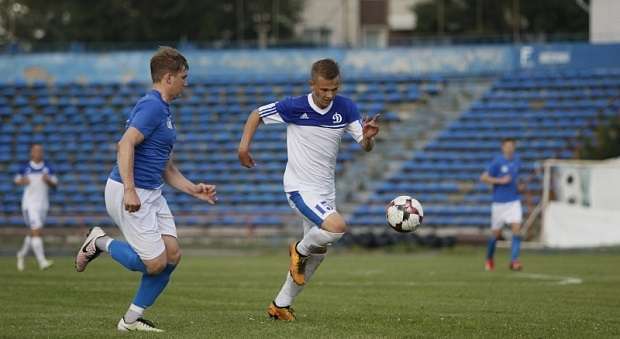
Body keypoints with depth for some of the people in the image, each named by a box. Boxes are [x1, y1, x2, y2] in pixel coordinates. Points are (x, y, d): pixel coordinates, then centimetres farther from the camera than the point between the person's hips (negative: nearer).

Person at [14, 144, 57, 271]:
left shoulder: (47, 168, 4)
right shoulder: (26, 168, -1)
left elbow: (54, 183, 7)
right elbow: (16, 179, 11)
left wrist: (48, 180, -14)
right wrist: (22, 181, -11)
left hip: (43, 204, 4)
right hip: (29, 204, -4)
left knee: (33, 233, 15)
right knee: (36, 231, -16)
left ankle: (22, 254, 39)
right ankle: (42, 261, -20)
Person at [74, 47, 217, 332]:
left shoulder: (164, 110, 18)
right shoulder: (151, 106, -14)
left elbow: (166, 166, 24)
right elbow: (126, 144, -26)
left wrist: (193, 189, 15)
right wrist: (129, 190, -31)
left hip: (152, 194, 10)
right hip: (130, 194, -10)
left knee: (172, 254, 0)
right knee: (155, 263, -11)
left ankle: (132, 319, 7)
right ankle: (100, 242, 9)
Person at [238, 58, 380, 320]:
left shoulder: (345, 108, -5)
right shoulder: (294, 107, -15)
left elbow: (366, 146, -6)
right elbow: (257, 114, 0)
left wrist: (368, 136, -29)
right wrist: (244, 144, -13)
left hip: (325, 191, 6)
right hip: (300, 188, -6)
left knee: (316, 255, 13)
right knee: (337, 227, -28)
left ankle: (280, 305, 28)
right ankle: (300, 250, 3)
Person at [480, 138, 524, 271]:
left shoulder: (516, 160, 8)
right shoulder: (497, 162, -9)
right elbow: (483, 178, -10)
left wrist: (519, 186, 7)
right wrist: (500, 181, -19)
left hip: (514, 201, 3)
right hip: (499, 202, -3)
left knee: (516, 228, -15)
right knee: (496, 233, 6)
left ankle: (514, 260, -17)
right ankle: (489, 259, 29)